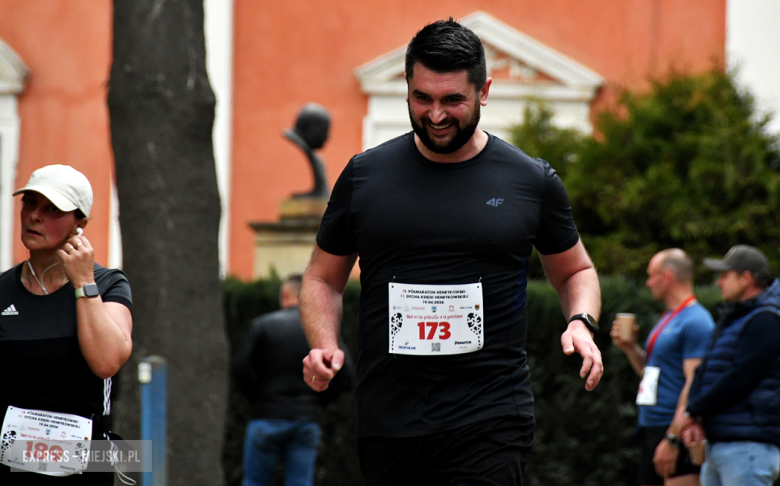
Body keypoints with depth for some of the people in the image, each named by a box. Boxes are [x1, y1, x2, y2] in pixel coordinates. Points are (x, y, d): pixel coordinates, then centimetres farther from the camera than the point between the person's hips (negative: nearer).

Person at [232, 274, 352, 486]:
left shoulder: (263, 324, -1)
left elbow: (241, 367, -10)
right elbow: (344, 378, -4)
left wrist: (256, 395, 3)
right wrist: (318, 400, 7)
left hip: (267, 416, -2)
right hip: (307, 421, 2)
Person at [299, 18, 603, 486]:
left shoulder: (532, 181, 5)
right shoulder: (365, 175, 7)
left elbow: (575, 270, 20)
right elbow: (324, 278, 17)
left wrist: (581, 322, -1)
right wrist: (324, 344, -3)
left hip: (489, 424, -2)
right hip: (386, 424, 2)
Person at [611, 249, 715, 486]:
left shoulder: (696, 322, -12)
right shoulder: (668, 318, 19)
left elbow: (694, 384, -19)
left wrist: (672, 439, -23)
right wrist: (630, 348, 10)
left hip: (677, 432, -10)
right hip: (651, 428, 10)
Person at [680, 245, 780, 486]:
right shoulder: (730, 319, 20)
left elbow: (740, 378, -19)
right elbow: (703, 372, 16)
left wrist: (693, 410, -10)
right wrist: (695, 419, -2)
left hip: (747, 445, -10)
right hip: (717, 444, 10)